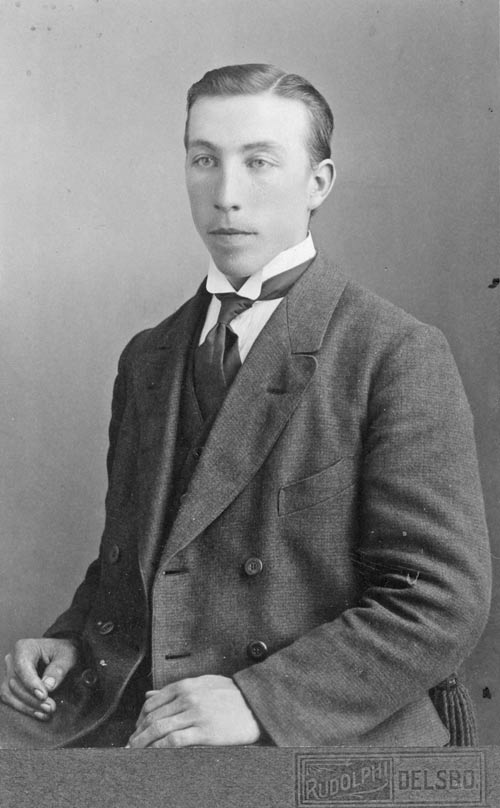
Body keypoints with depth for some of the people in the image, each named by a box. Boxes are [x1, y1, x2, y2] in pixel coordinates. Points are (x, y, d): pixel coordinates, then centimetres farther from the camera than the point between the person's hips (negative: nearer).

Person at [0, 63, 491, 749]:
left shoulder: (400, 356, -6)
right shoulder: (146, 358, 15)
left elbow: (442, 601, -11)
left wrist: (260, 697, -18)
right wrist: (69, 642, 3)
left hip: (313, 737, -5)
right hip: (124, 721, 5)